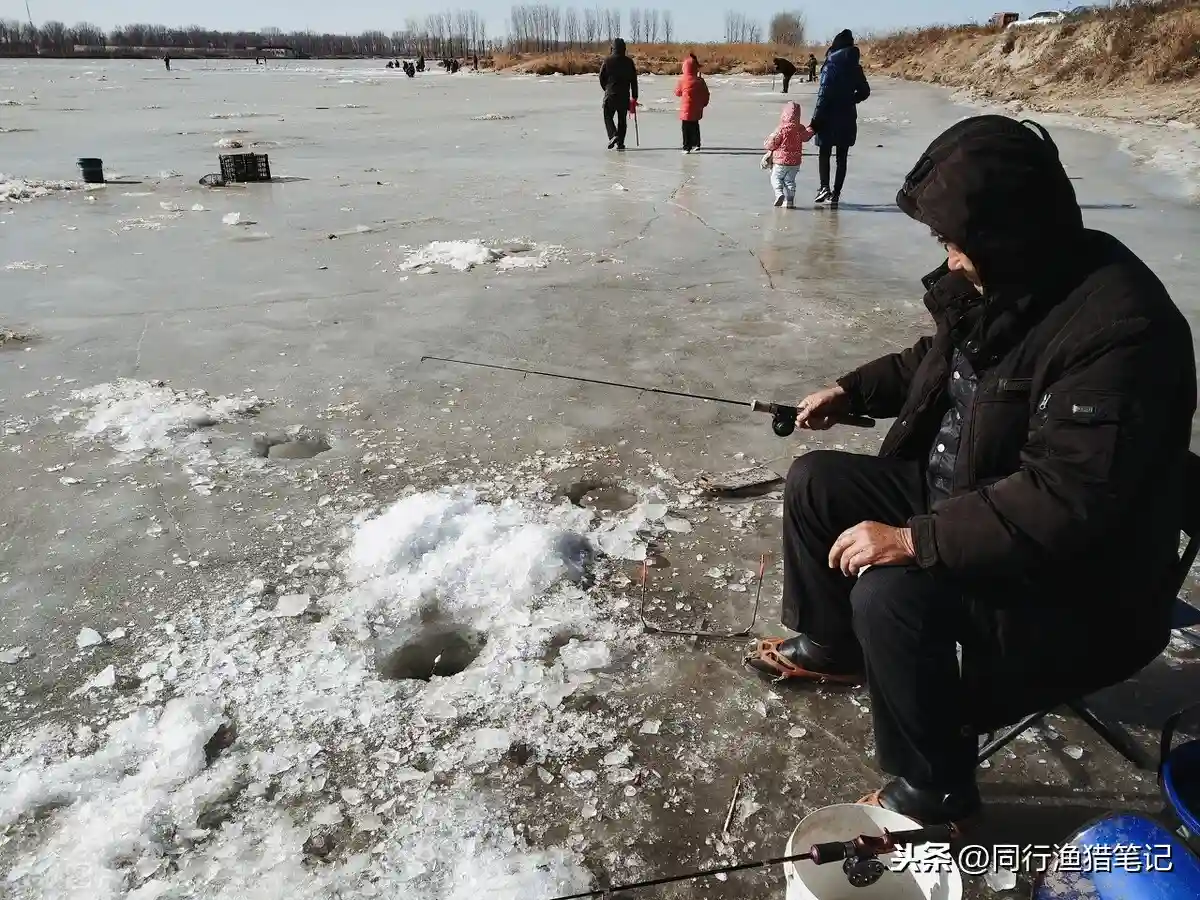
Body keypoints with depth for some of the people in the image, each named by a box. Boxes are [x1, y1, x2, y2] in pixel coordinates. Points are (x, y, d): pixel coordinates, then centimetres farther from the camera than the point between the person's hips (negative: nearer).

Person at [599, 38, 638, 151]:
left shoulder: (607, 61, -6)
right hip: (625, 96, 2)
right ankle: (620, 143, 8)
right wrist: (634, 97, 8)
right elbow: (634, 81, 2)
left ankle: (613, 135, -13)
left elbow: (601, 78, 2)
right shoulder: (629, 62, 0)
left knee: (608, 116, 9)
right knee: (622, 119, 10)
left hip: (610, 95, -2)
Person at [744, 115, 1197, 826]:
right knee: (816, 482, 8)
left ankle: (935, 787, -6)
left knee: (893, 594, -31)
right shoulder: (1001, 281, -2)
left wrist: (914, 539, -34)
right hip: (961, 494, 9)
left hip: (1073, 578, -9)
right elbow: (941, 361, 19)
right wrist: (854, 390, 9)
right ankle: (831, 642, 29)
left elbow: (1065, 502, -35)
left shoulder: (1118, 329, -31)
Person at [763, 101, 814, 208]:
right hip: (795, 162, 5)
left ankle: (779, 193, -16)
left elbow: (770, 144, -12)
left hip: (781, 160, -5)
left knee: (775, 177, 9)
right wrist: (811, 129, 36)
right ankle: (790, 201, 9)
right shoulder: (801, 128, -3)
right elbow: (806, 137, 17)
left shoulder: (782, 129, -17)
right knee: (790, 180, 13)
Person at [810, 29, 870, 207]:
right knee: (842, 157, 9)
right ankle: (836, 193, 10)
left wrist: (816, 119, -15)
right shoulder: (855, 67, 5)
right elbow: (865, 91, 14)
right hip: (848, 118, 5)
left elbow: (824, 94, -17)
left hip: (829, 117, -5)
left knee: (824, 153, 7)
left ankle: (825, 187, -9)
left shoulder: (831, 65, -12)